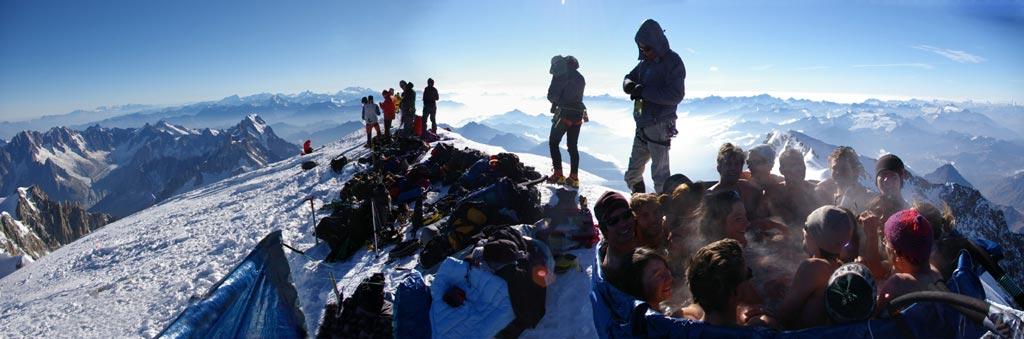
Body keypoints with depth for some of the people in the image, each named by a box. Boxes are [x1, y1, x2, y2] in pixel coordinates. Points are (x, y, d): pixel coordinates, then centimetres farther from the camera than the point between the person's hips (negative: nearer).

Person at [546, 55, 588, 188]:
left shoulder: (561, 75, -9)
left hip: (564, 113, -7)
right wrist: (564, 100, 10)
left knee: (553, 142, 5)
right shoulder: (580, 78, 14)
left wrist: (556, 100, 8)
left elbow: (552, 95, -10)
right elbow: (578, 95, 15)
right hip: (578, 114, 7)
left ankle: (558, 174, -1)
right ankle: (574, 177, 8)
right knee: (572, 146, 11)